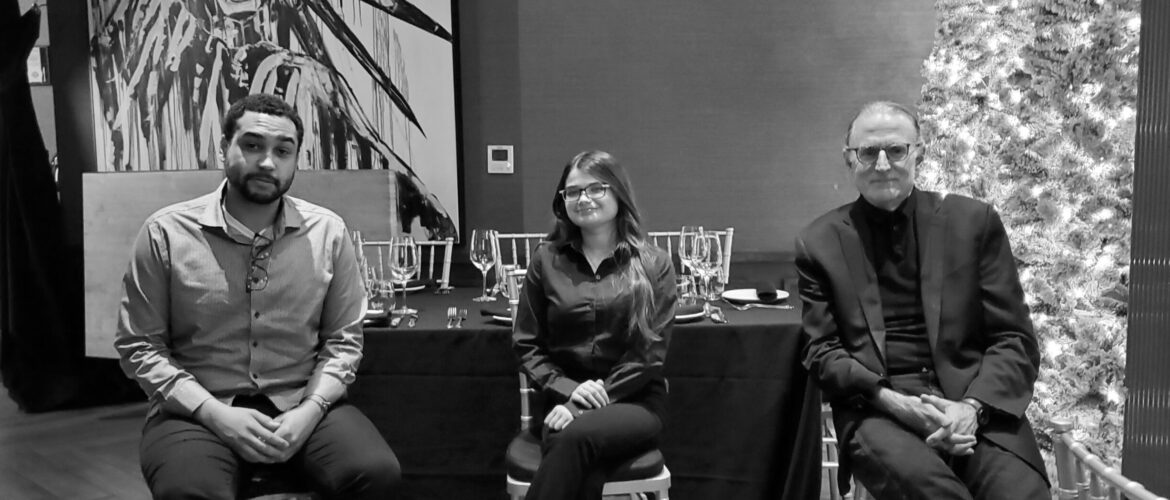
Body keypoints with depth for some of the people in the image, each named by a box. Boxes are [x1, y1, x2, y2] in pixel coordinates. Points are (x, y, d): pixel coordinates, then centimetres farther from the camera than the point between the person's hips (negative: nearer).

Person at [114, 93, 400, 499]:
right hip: (198, 411, -1)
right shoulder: (166, 233, -2)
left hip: (302, 404, 2)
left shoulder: (328, 231, 2)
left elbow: (342, 340, 6)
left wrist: (309, 411, -11)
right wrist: (215, 414, -12)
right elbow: (139, 346, 0)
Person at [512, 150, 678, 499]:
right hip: (567, 399, 1)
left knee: (577, 436, -35)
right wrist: (568, 390, -10)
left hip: (633, 401, -1)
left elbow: (650, 353, -4)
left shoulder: (654, 265, 3)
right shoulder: (546, 259, 8)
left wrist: (586, 405, -14)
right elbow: (527, 344, 8)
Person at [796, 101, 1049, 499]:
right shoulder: (818, 243, 8)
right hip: (876, 410, -1)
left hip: (975, 406, 1)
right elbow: (821, 351, 5)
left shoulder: (974, 221, 9)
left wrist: (973, 406, -12)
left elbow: (1015, 339, 7)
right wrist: (892, 401, -13)